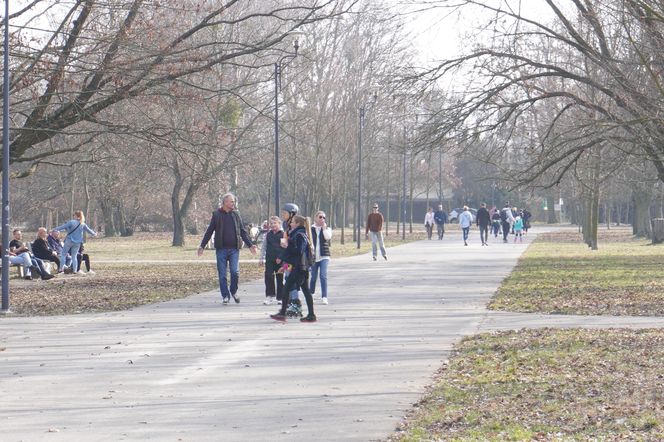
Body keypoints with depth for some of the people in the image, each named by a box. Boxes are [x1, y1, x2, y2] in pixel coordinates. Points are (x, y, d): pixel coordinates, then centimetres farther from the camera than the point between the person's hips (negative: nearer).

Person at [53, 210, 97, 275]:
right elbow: (89, 230, 17)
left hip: (69, 240, -4)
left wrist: (55, 229, -2)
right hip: (77, 242, 4)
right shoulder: (83, 224, 4)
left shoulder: (71, 222, -10)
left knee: (63, 254, 7)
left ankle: (61, 269, 2)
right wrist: (94, 234, 36)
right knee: (74, 256, 13)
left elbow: (63, 227, -11)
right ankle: (75, 270, 8)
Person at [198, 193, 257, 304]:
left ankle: (234, 291, 13)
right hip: (221, 249, -1)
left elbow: (243, 232, 14)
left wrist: (250, 245, 8)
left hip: (234, 249, 1)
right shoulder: (216, 215, 3)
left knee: (235, 271, -9)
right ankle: (225, 296, 11)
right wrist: (202, 246, 1)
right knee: (222, 274, 1)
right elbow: (209, 232, 6)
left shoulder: (236, 215, 9)